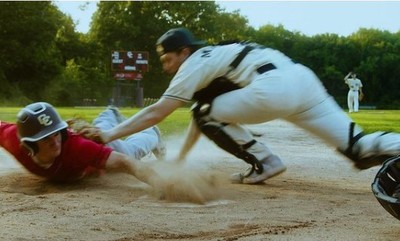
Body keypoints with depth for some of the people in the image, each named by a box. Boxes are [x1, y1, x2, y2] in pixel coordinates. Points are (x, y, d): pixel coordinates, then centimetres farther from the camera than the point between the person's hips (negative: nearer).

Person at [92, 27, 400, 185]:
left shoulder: (195, 64, 5)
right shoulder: (208, 59, 30)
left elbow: (155, 114, 1)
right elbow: (201, 115, 35)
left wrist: (109, 134, 6)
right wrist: (179, 159, 37)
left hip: (275, 87, -9)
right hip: (301, 78, 9)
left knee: (210, 114, 8)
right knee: (358, 147, 3)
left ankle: (265, 162, 5)